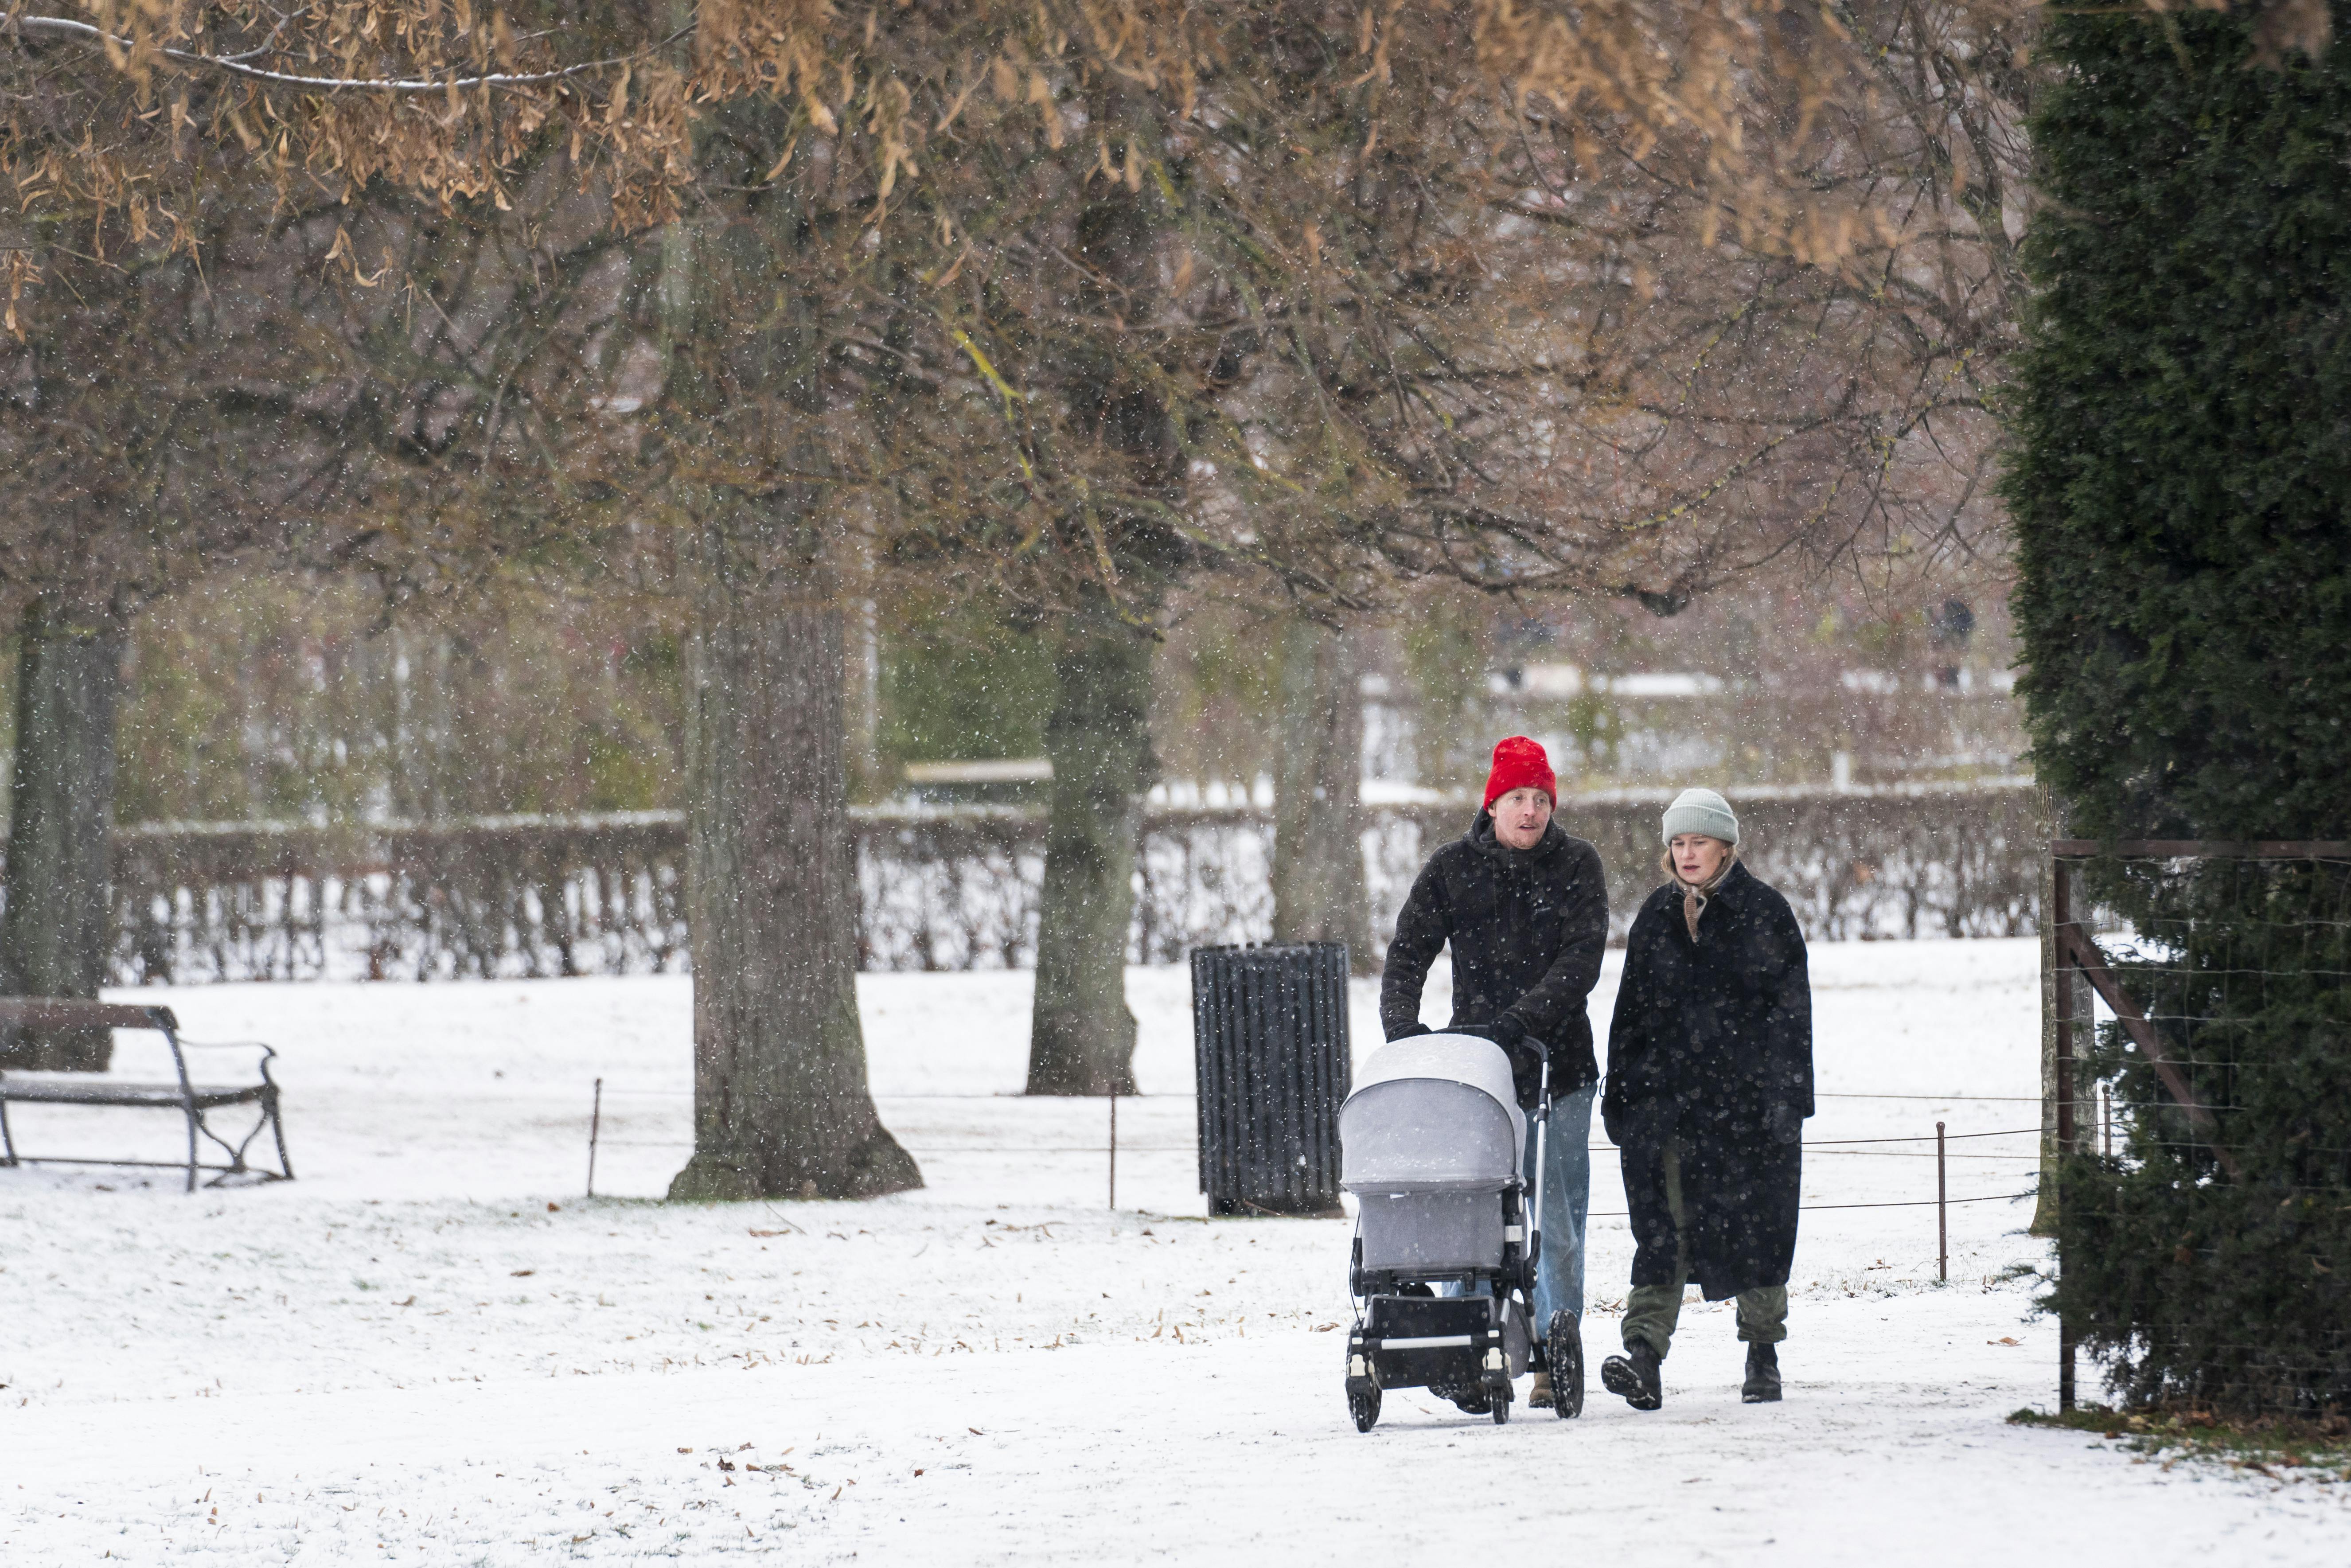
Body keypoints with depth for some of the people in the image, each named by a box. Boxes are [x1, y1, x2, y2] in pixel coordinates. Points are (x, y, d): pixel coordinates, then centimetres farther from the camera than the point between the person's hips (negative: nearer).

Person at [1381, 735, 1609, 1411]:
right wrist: (1401, 1023, -18)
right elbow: (1409, 951, 1)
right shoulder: (1453, 868, 4)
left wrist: (1519, 1020, -22)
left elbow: (1581, 961, -10)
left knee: (1557, 1219, 0)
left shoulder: (1576, 866, 1)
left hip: (1556, 1064, 0)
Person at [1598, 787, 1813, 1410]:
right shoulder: (1657, 916, 12)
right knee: (1662, 1225, -10)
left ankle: (1763, 1352, 21)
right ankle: (1644, 1351, -21)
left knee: (1755, 1224, 5)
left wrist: (1785, 1097, -12)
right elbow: (1632, 1010, 16)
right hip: (1668, 1095, 3)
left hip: (1747, 1098, -3)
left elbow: (1790, 1012, -4)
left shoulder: (1765, 914, -1)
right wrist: (1619, 1096, 11)